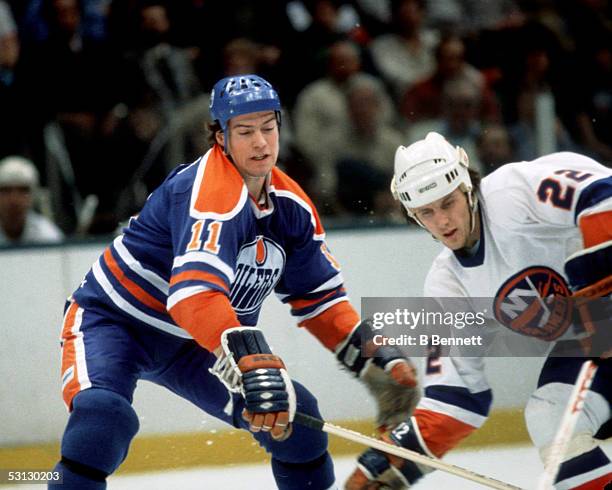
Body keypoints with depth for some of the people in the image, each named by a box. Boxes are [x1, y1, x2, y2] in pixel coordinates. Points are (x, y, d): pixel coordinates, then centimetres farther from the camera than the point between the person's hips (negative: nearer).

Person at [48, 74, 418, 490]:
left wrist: (379, 359, -2)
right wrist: (255, 367, -55)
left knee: (296, 418, 0)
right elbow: (195, 292, -44)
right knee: (103, 417, -35)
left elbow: (320, 298, 9)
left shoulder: (291, 204, -2)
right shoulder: (210, 190, -30)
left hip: (188, 345, 8)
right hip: (113, 320, -8)